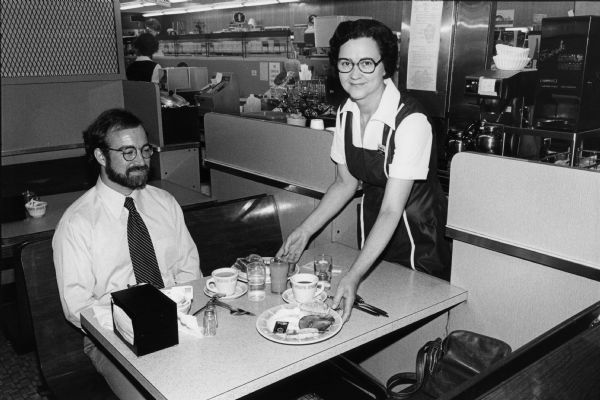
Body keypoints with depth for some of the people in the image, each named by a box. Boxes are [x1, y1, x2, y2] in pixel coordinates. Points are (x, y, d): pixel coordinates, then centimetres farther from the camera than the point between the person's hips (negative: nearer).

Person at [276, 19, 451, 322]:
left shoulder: (410, 122, -27)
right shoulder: (345, 113, -6)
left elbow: (392, 210, -31)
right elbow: (346, 183, 4)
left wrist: (354, 275, -38)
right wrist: (305, 230, -4)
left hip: (416, 233, -6)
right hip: (372, 230, 6)